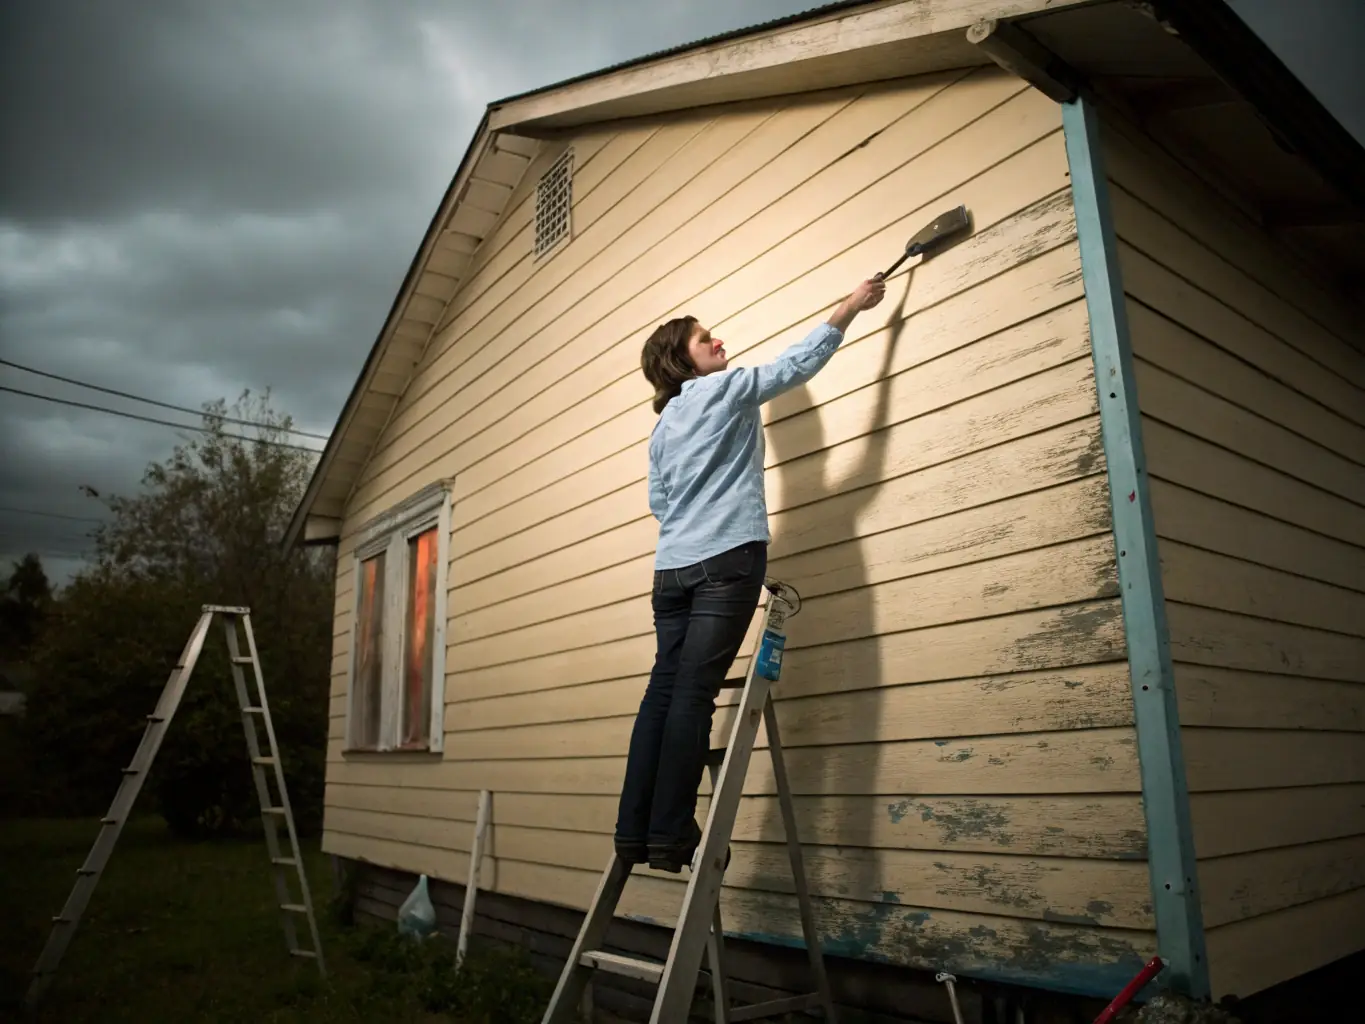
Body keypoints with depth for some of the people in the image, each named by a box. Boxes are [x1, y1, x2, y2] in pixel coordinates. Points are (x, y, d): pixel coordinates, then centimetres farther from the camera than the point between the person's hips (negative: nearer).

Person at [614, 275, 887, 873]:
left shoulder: (661, 428, 24)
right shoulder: (723, 388, 7)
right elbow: (798, 363, 11)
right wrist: (851, 308, 20)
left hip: (672, 567, 7)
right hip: (727, 559, -7)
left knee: (664, 691, 3)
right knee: (693, 694, -11)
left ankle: (634, 833, 3)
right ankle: (671, 837, -11)